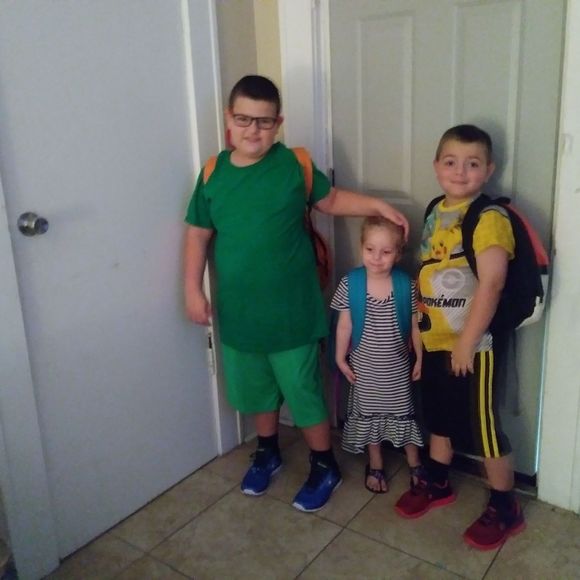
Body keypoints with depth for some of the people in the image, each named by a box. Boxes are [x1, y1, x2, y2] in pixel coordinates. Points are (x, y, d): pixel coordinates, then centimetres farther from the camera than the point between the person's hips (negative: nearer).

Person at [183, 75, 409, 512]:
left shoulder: (295, 165, -8)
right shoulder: (213, 173, -2)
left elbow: (331, 200, 7)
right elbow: (198, 234, 5)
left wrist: (377, 205, -7)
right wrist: (193, 289, 1)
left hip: (290, 309, -3)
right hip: (238, 310, 3)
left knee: (304, 391, 9)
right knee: (256, 389, 20)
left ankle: (325, 466, 31)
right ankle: (267, 452, 45)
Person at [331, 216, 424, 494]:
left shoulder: (406, 285, -13)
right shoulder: (350, 284, -15)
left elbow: (415, 325, -3)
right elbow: (344, 325, -7)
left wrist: (421, 359, 1)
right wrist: (341, 358, -3)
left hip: (398, 367, 0)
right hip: (364, 366, 0)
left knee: (404, 413, 16)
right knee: (368, 414, 15)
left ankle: (415, 464, 37)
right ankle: (375, 466, 36)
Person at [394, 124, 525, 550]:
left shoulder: (490, 218, -17)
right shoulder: (436, 212, 8)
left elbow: (491, 284, -24)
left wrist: (466, 343, -22)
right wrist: (419, 328, 15)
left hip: (473, 344, -7)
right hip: (434, 340, 8)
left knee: (483, 425, 5)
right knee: (438, 415, 21)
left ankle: (505, 509, 24)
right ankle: (438, 484, 42)